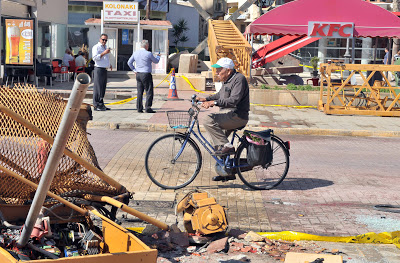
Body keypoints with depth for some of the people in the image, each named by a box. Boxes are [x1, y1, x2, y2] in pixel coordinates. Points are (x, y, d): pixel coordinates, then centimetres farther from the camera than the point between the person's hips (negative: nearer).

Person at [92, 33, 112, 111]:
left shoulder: (105, 47, 22)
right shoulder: (96, 47, -6)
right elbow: (95, 57, -18)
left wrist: (109, 64, 19)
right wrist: (104, 53, -22)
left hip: (105, 69, 9)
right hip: (99, 69, -9)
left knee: (103, 88, 10)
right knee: (98, 87, -8)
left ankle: (101, 105, 15)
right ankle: (96, 105, -6)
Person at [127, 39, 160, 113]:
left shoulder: (135, 53, 5)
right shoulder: (148, 54, -11)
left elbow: (129, 62, 12)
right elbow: (156, 61, 6)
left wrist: (134, 70, 15)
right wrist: (158, 56, 27)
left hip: (138, 74, 6)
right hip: (146, 75, -6)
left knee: (140, 92, 8)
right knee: (149, 92, -1)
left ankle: (139, 108, 7)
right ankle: (148, 108, -5)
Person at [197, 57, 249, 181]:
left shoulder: (239, 79, -15)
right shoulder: (227, 80, 16)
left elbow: (234, 100, -27)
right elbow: (220, 95, 30)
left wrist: (213, 102, -32)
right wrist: (206, 99, 14)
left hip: (237, 116, -10)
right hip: (227, 115, 10)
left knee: (208, 120, -26)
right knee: (217, 143, 12)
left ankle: (227, 146, -21)